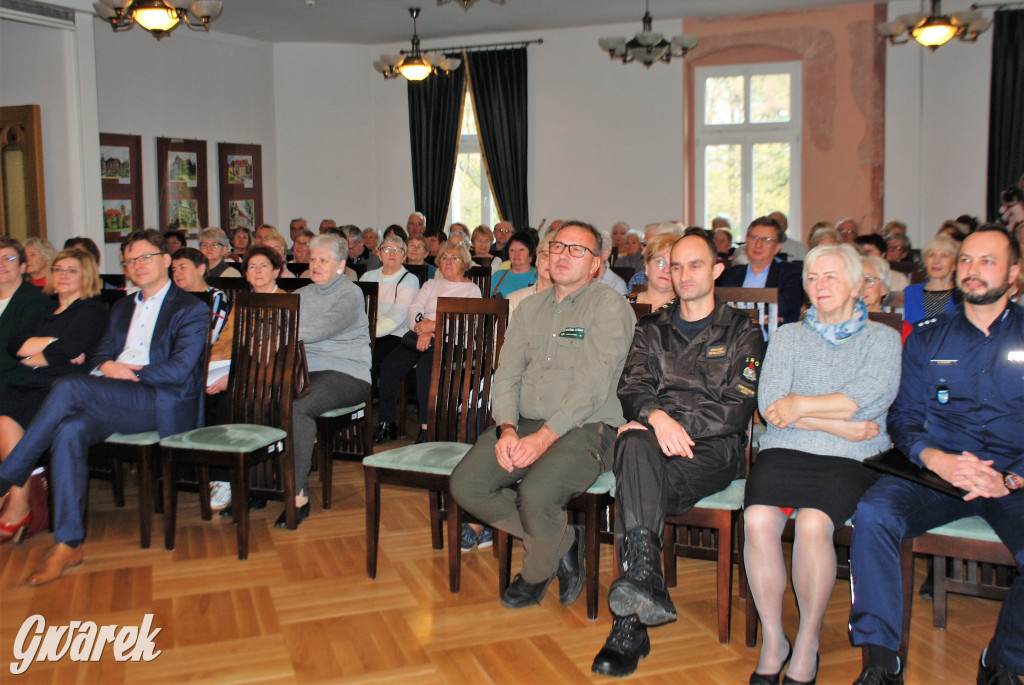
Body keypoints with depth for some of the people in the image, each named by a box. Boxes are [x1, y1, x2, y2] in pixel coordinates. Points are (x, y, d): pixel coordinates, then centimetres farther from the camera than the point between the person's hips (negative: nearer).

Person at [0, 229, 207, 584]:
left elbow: (178, 370, -9)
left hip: (163, 405, -6)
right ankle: (68, 544, -26)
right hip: (114, 404, 6)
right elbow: (99, 358, 21)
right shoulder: (122, 308, 27)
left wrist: (127, 372, -8)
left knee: (69, 387, -26)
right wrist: (107, 367, -3)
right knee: (70, 429, -27)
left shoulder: (191, 309, 4)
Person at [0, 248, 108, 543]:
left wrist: (32, 358, 7)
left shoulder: (92, 310, 6)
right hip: (30, 385, 7)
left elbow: (67, 351, -9)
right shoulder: (47, 311, 28)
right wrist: (55, 343, -2)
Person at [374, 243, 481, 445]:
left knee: (425, 365, -35)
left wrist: (435, 325, -11)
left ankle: (426, 428, -33)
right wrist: (422, 330, -10)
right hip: (423, 337, 5)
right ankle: (387, 423, -14)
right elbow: (414, 310, 12)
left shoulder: (472, 289, 12)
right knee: (389, 364, -21)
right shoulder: (431, 285, 26)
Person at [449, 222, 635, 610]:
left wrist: (544, 436, -20)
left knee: (536, 495, -31)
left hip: (585, 428, -6)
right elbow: (507, 374, 10)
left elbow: (592, 384, -14)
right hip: (525, 424, 7)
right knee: (465, 484, -14)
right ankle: (562, 541, 4)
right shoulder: (529, 310, 18)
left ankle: (538, 573, 4)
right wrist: (507, 428, -8)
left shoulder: (609, 307, -3)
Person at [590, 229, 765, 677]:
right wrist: (657, 417, -16)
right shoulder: (653, 330, 23)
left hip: (713, 446, -2)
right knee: (635, 444, -37)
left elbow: (737, 409, -1)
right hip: (654, 436, 2)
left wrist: (678, 424, -15)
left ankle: (629, 626, -35)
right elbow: (630, 391, 8)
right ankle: (646, 581, -48)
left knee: (636, 489, -33)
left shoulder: (742, 334, 13)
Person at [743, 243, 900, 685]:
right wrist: (840, 426, -6)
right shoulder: (787, 336, 19)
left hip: (849, 459, -2)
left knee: (813, 523, -32)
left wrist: (801, 406, -6)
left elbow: (867, 396, -7)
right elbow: (770, 405, 3)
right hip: (785, 450, 2)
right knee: (758, 520, -28)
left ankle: (808, 644, -12)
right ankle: (773, 640, -10)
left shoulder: (882, 338, 14)